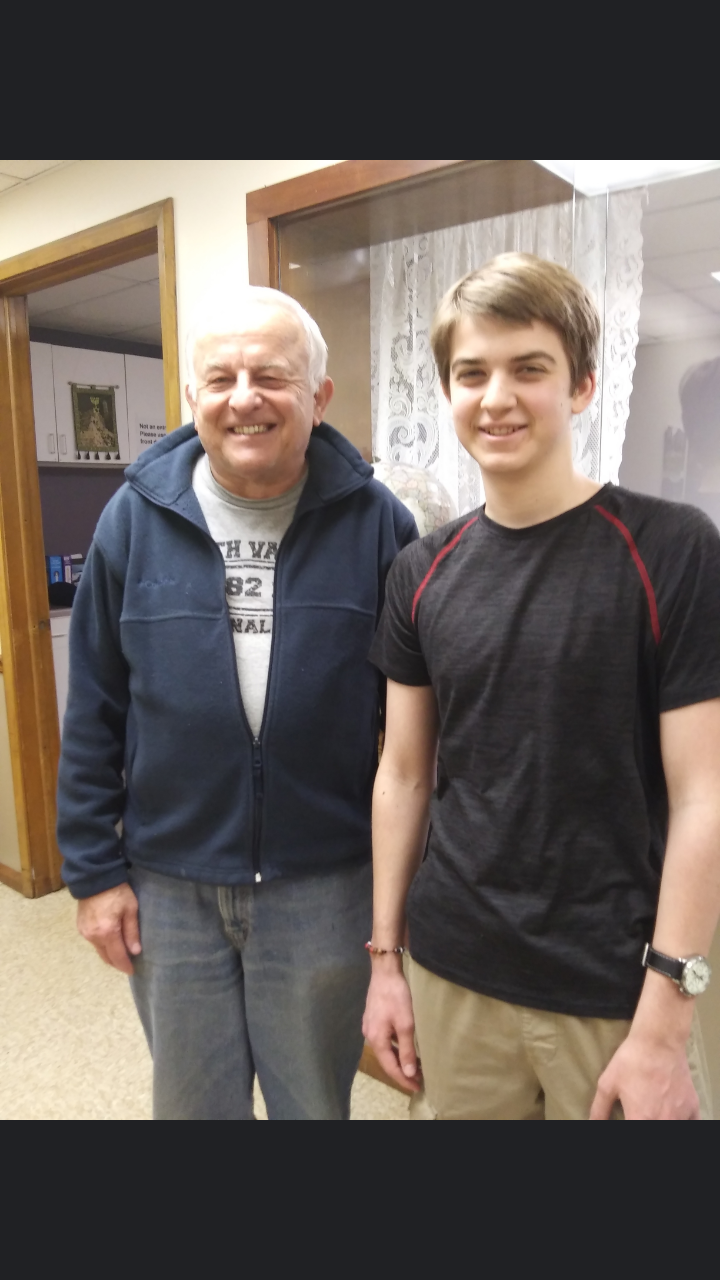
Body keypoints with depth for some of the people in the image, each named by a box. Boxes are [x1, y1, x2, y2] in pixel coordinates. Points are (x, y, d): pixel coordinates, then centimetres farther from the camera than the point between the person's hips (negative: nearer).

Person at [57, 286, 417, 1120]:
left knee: (313, 1102, 21)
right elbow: (94, 713, 1)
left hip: (326, 884, -1)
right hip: (168, 880, 2)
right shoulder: (136, 518, -3)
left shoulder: (375, 522, -8)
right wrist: (93, 867, 2)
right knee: (190, 1103, 23)